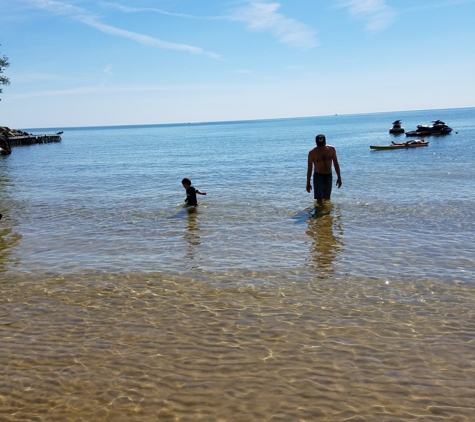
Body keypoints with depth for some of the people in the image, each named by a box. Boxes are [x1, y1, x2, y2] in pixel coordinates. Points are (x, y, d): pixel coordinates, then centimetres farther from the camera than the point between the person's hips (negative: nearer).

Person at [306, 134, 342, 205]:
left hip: (328, 176, 3)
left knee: (327, 199, 13)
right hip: (318, 176, -3)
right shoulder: (312, 152, -11)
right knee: (319, 200, -12)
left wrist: (339, 177, 5)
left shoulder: (331, 149, -3)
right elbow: (310, 168, -4)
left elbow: (336, 163, 6)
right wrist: (308, 183, -2)